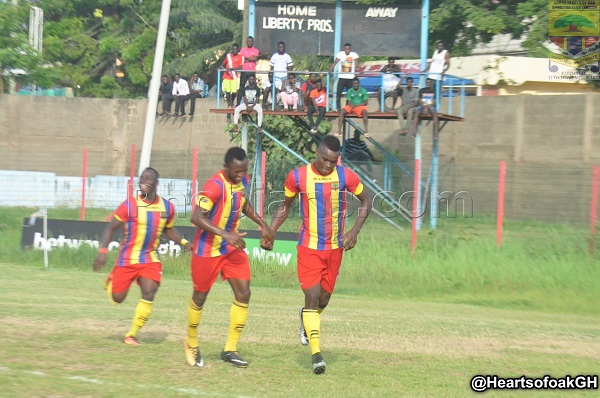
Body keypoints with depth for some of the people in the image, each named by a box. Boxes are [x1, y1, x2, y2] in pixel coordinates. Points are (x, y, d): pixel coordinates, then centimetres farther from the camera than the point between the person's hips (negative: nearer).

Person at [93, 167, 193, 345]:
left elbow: (169, 229, 17)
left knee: (149, 294, -17)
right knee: (117, 298, 4)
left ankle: (131, 335, -4)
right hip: (127, 259, -2)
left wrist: (184, 242, 0)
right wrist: (103, 251, -17)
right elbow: (111, 228, -5)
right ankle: (110, 281, 42)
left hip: (150, 259, 2)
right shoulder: (129, 205, -12)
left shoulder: (167, 207, -1)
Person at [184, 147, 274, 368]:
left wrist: (262, 224, 13)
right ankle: (191, 344, 32)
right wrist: (226, 234, -41)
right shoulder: (214, 186, -25)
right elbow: (197, 217, -34)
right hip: (208, 249, -7)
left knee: (243, 295, -4)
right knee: (200, 298, 9)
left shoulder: (242, 181, 0)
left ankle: (230, 350, 4)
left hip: (232, 248, 7)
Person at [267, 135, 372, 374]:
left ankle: (306, 319, 48)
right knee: (312, 297, -12)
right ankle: (316, 354, -13)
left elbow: (365, 202, 7)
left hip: (335, 248, 2)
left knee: (324, 297, 12)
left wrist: (355, 231, -6)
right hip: (309, 248, -2)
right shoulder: (297, 177, -7)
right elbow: (285, 206, 8)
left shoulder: (346, 177, -6)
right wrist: (270, 232, -3)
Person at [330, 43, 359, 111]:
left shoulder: (354, 54, 0)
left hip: (350, 77, 0)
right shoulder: (340, 54, 0)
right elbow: (336, 61, -12)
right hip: (342, 77, 0)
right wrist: (331, 68, -29)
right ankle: (337, 107, -1)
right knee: (338, 92, -7)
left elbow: (356, 63, -14)